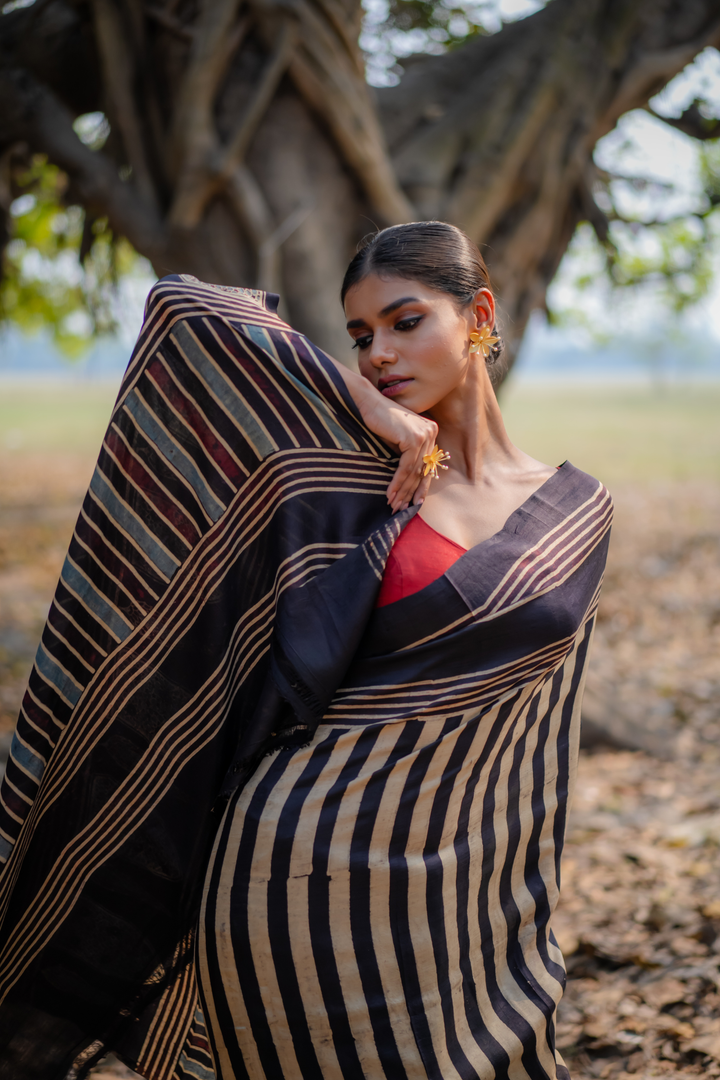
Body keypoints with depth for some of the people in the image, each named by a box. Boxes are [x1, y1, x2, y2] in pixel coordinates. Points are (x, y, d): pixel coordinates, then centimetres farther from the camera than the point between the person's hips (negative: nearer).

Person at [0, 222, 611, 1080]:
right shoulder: (342, 471, -3)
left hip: (456, 895, 4)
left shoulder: (577, 512, 7)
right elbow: (183, 310, -11)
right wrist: (357, 398, -12)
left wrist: (523, 908, 12)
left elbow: (528, 742, 12)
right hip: (309, 871, -3)